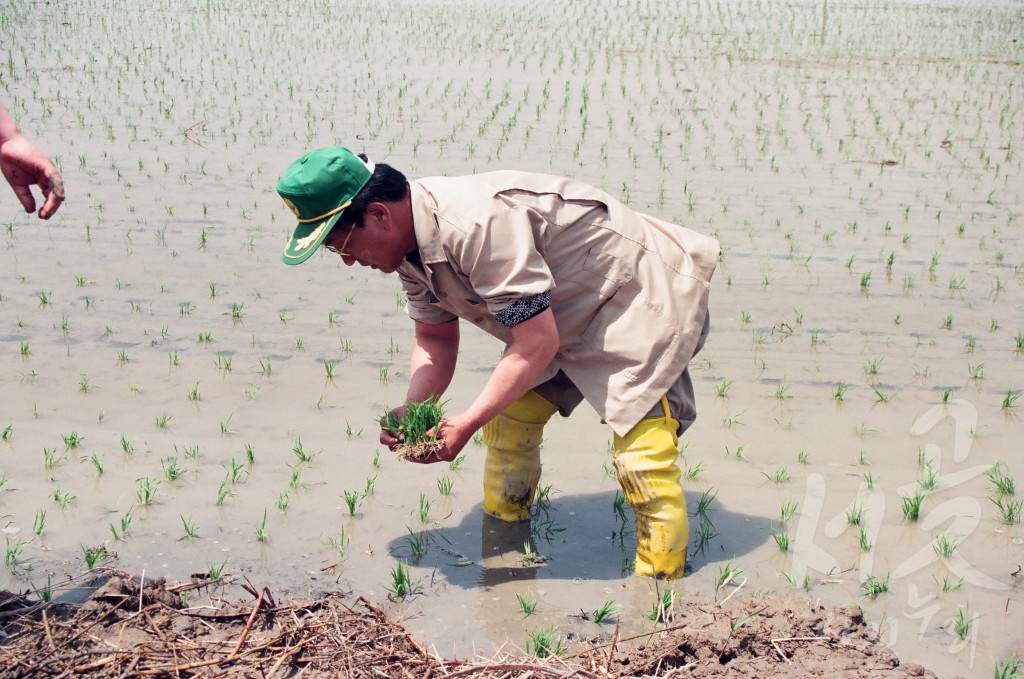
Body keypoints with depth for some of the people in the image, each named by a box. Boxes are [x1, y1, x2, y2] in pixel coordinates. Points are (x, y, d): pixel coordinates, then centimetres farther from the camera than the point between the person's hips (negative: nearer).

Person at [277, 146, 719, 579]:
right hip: (568, 315, 10)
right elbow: (435, 339, 8)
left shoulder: (477, 225, -35)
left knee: (642, 452, -19)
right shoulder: (411, 241, -4)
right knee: (505, 420, 10)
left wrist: (466, 424, -25)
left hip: (644, 296, -10)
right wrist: (412, 410, -11)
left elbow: (538, 344, -32)